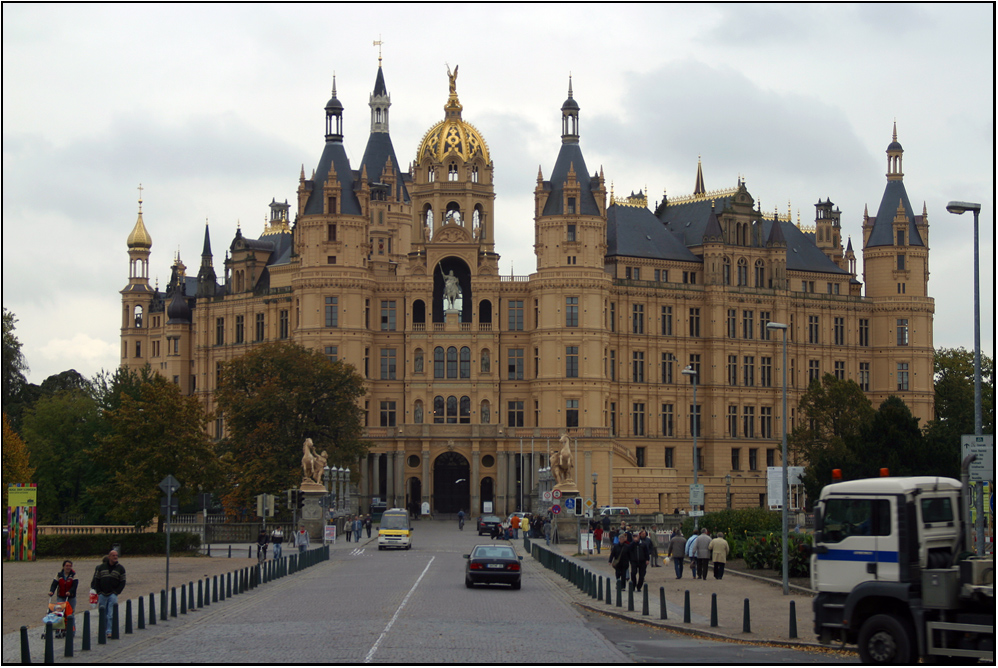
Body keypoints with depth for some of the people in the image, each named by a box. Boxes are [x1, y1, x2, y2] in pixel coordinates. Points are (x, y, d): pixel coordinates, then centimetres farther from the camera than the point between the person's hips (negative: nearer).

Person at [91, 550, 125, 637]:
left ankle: (109, 631, -9)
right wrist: (99, 592, 1)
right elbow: (96, 580, 10)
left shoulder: (120, 568, 3)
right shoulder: (101, 567, 7)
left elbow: (122, 582, 4)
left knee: (111, 614, -10)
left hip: (113, 594, -2)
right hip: (102, 594, 2)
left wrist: (116, 592, -6)